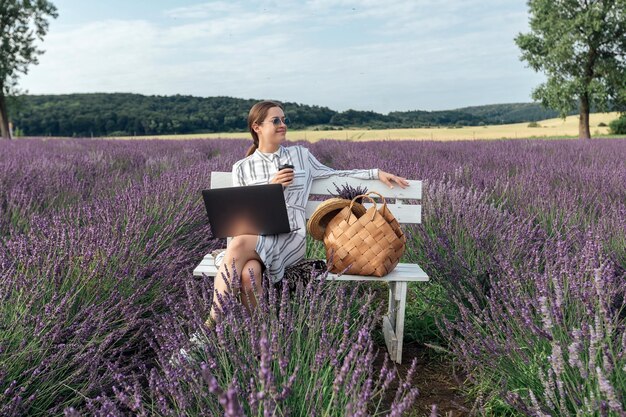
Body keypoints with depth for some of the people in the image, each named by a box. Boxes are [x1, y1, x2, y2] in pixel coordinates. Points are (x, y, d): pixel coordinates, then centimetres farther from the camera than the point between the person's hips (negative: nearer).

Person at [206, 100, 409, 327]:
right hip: (253, 235, 1)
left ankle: (212, 324, -28)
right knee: (248, 273, -37)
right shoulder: (242, 168, 14)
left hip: (290, 236, -1)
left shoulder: (300, 154, 15)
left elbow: (334, 176, 24)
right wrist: (270, 186, -4)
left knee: (239, 245, -35)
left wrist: (377, 173, 17)